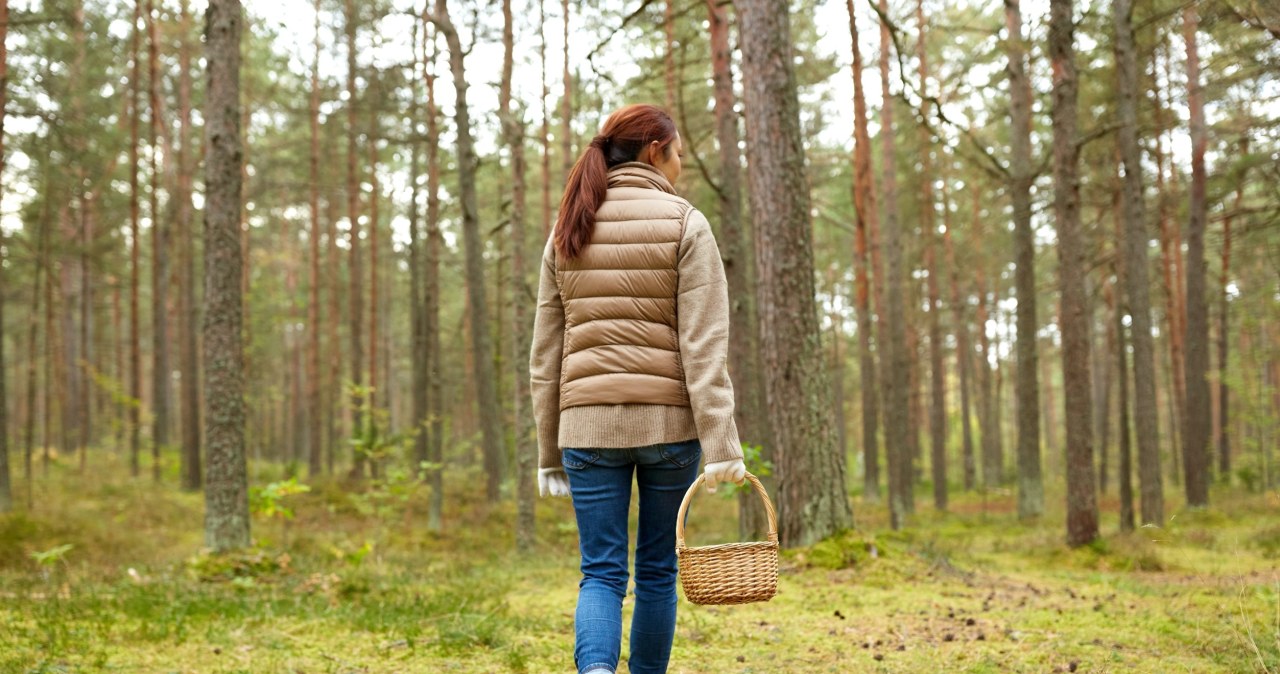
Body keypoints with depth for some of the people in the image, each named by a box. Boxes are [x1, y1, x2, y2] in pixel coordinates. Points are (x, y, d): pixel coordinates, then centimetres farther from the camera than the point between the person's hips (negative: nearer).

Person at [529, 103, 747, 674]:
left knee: (601, 574, 2)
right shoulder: (684, 224, -2)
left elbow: (544, 354, 10)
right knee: (657, 571, 12)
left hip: (588, 422, 2)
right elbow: (704, 345, -11)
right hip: (668, 420, -2)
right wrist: (721, 443, -13)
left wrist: (549, 454, 14)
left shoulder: (568, 231, 10)